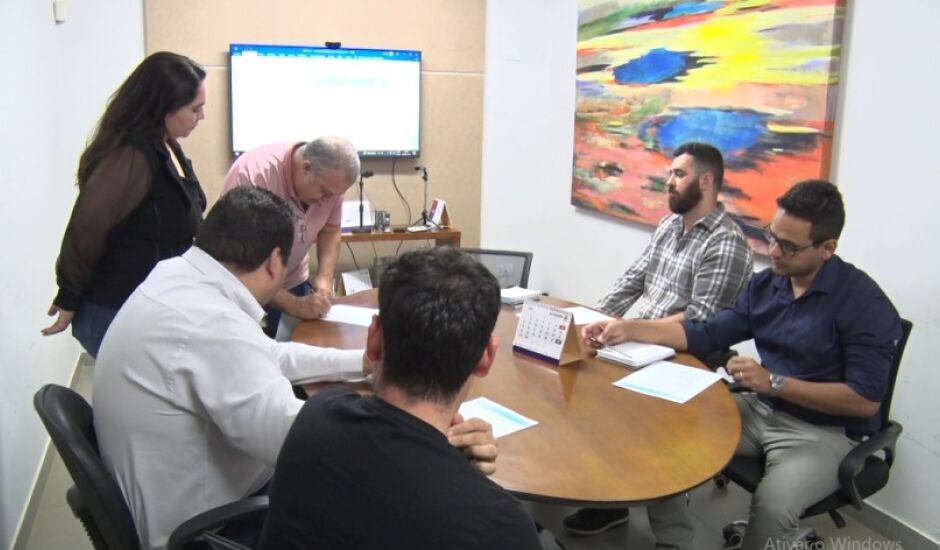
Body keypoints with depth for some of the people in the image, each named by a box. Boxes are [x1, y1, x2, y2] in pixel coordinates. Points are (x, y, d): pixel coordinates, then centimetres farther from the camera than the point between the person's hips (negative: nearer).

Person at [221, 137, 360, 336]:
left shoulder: (330, 180, -14)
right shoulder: (253, 174, -31)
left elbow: (330, 230, 2)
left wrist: (325, 277, -16)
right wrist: (293, 305, -32)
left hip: (295, 285, 5)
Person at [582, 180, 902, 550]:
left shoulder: (865, 304, -17)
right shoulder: (766, 283, 2)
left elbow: (866, 400, -21)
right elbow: (706, 334, 4)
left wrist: (775, 382, -24)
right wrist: (628, 329, -6)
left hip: (825, 431, -6)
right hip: (761, 410, 7)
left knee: (772, 503, -34)